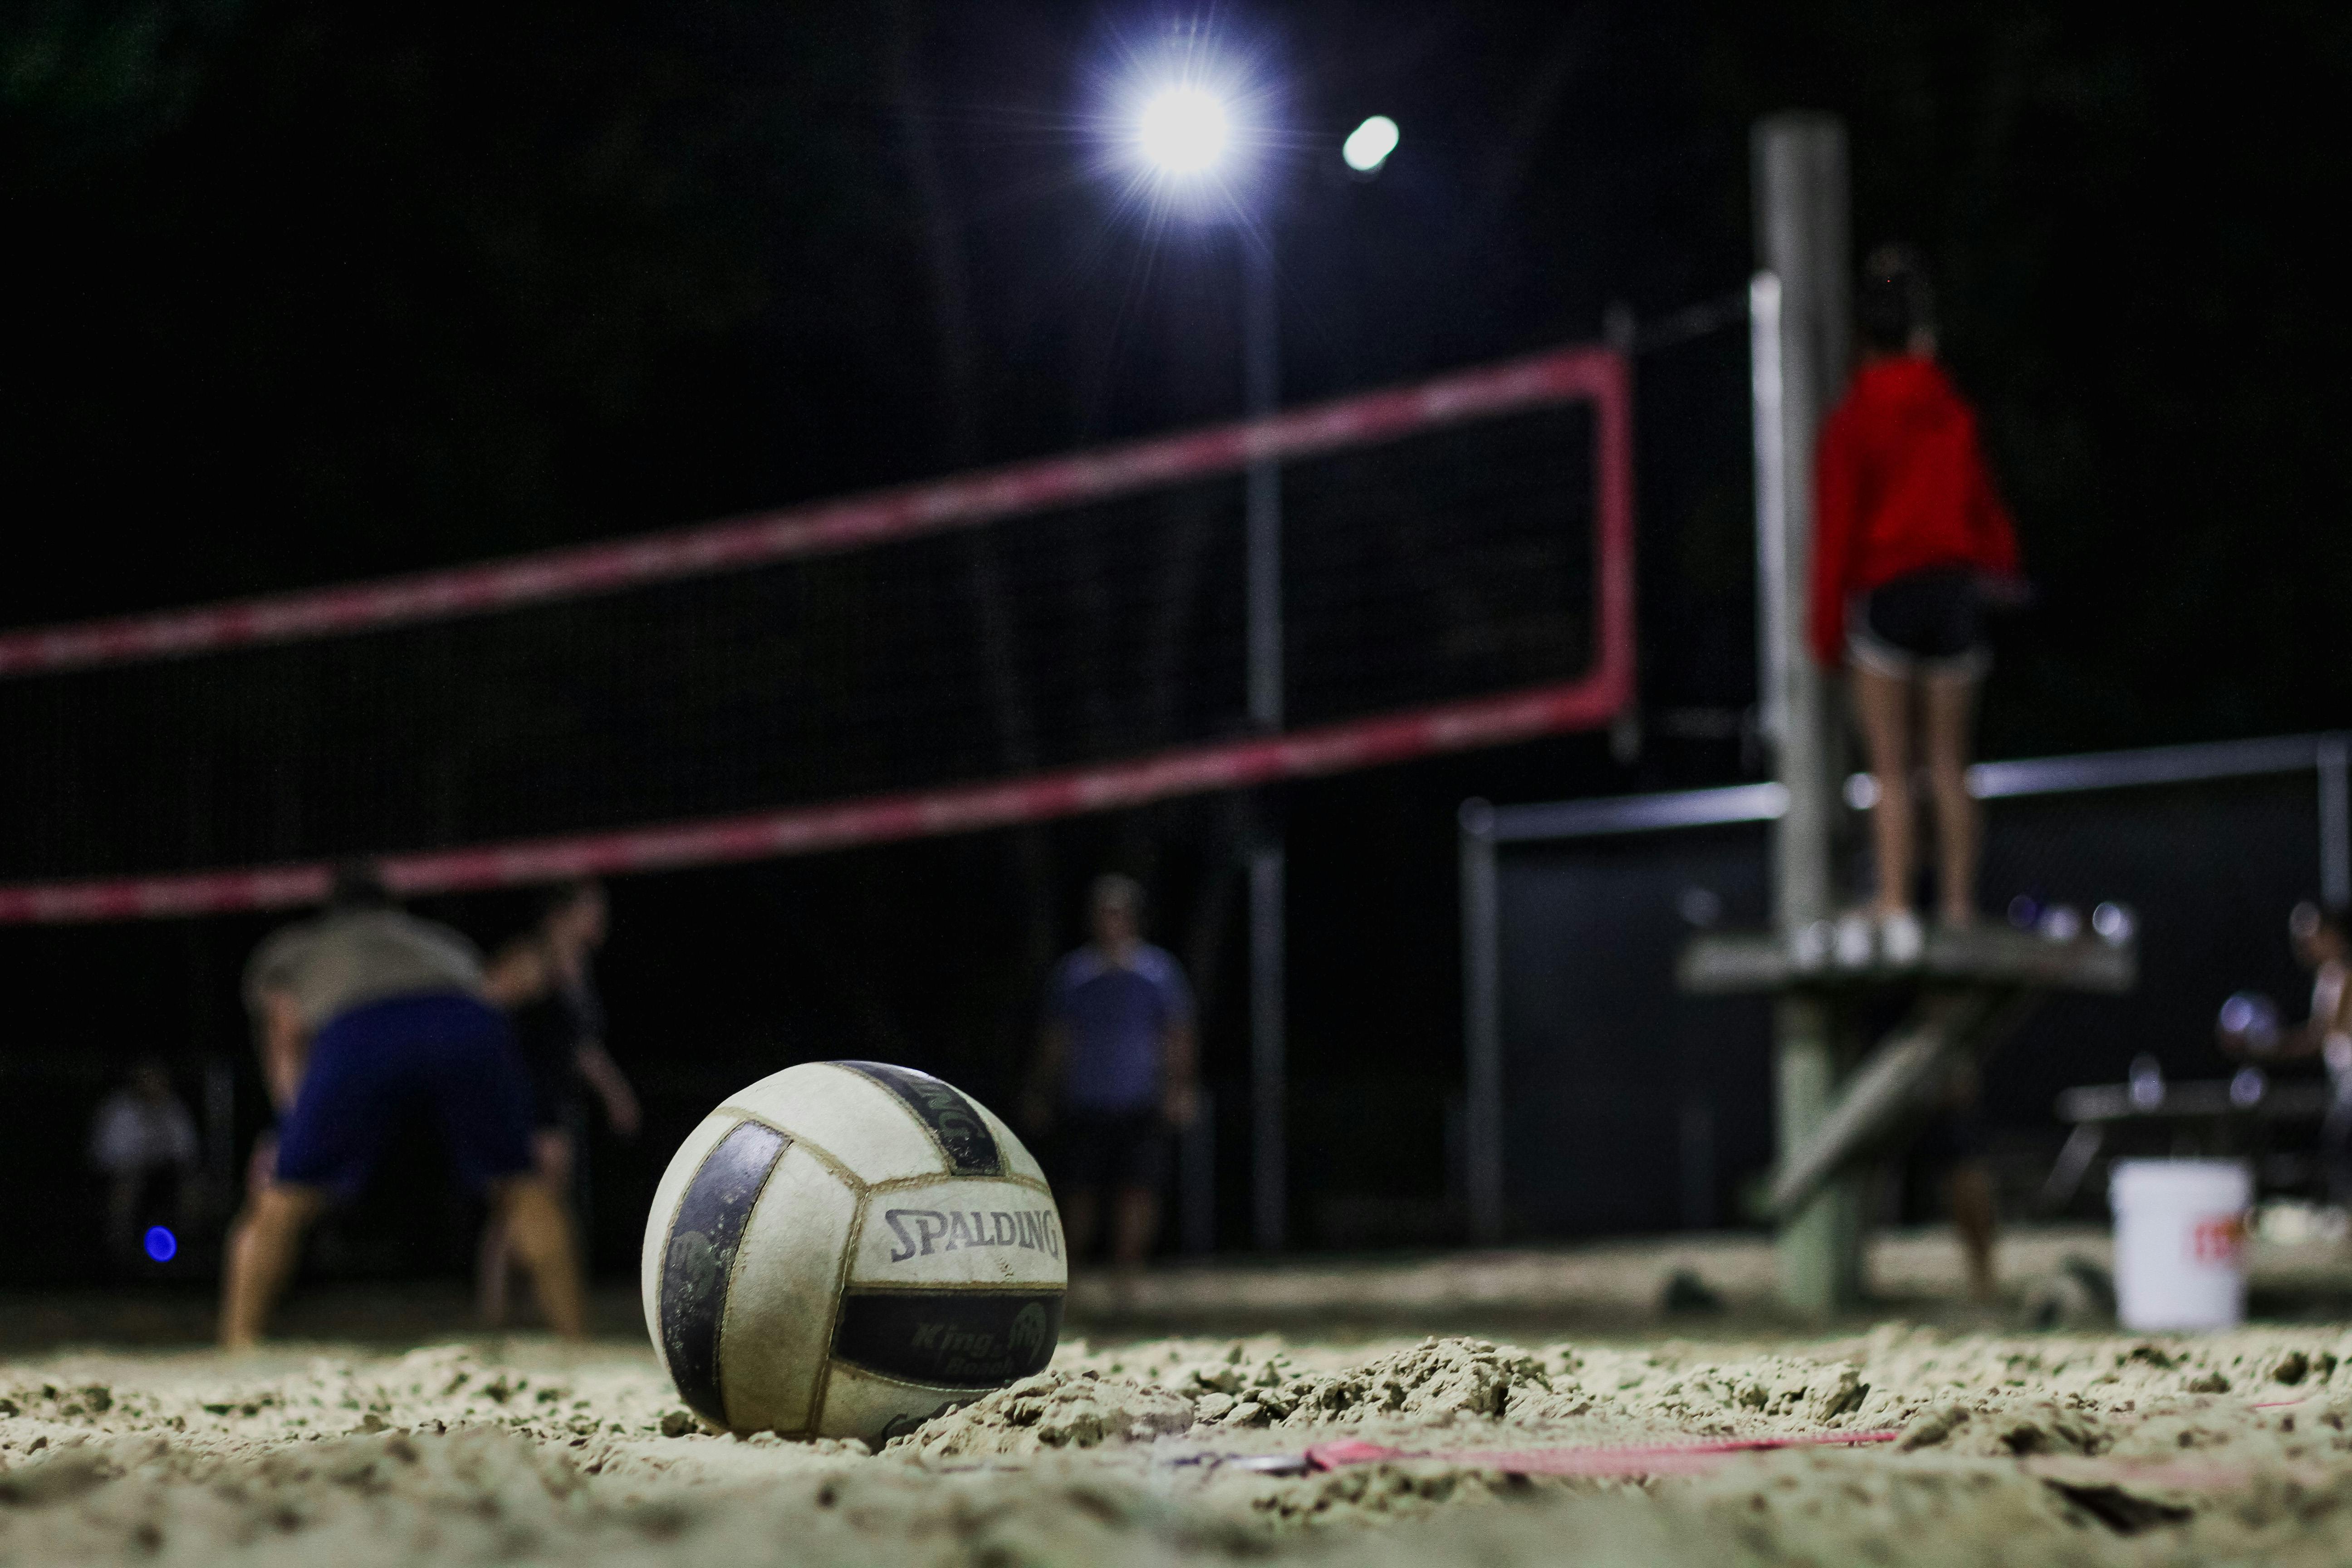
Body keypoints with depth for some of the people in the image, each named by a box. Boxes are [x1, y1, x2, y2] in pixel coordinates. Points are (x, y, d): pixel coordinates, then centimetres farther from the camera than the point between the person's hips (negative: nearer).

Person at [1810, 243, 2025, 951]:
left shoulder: (1852, 423, -5)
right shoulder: (1953, 411, 3)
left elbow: (1837, 526, -5)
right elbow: (1981, 501, 11)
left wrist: (1827, 623, 0)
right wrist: (2000, 566, 28)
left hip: (1884, 594, -3)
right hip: (1955, 592, 3)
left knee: (1891, 768, -1)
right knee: (1950, 766, 9)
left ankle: (1895, 907, -9)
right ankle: (1959, 905, 10)